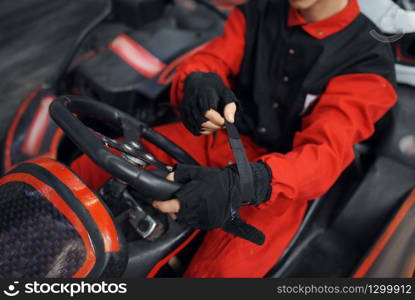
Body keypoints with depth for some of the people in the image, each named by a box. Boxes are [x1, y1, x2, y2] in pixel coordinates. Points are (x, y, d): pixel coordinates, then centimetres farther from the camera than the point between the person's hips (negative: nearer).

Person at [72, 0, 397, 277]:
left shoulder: (369, 59, -11)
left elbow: (326, 152, -23)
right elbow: (206, 62, -3)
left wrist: (240, 185, -43)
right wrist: (197, 83, -31)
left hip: (278, 183, -3)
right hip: (214, 136, 4)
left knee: (220, 272, -30)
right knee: (86, 171, -10)